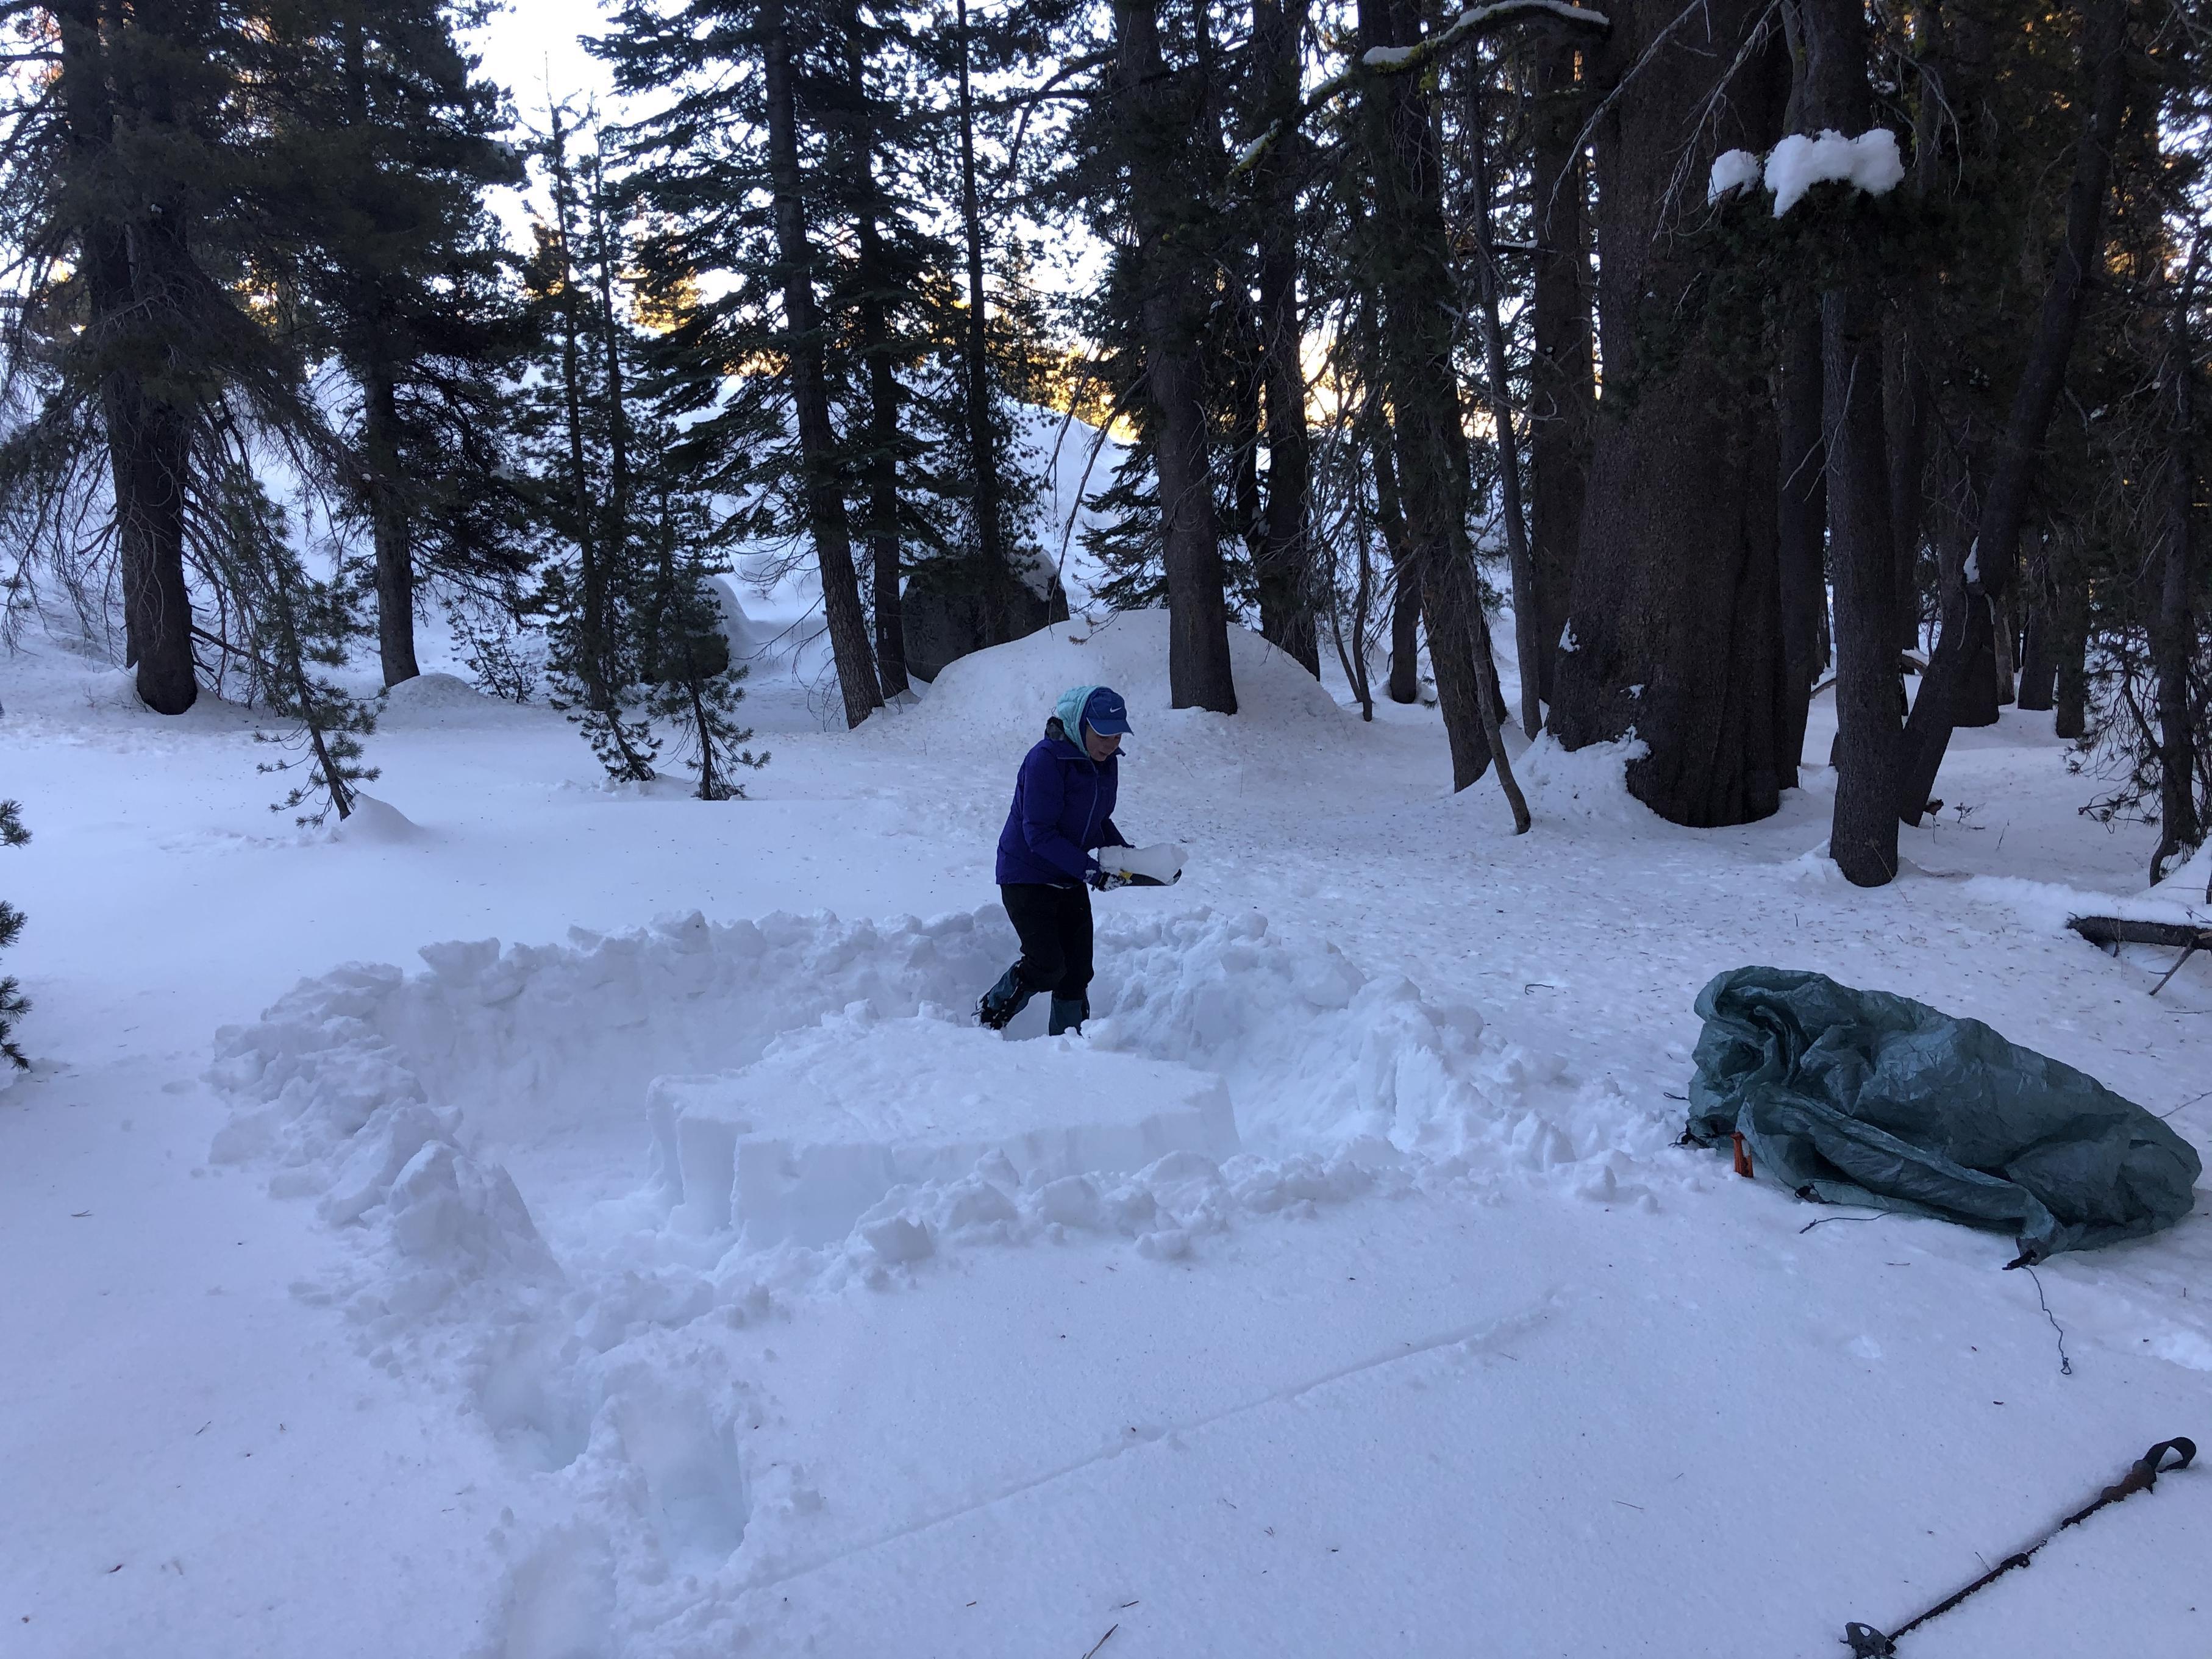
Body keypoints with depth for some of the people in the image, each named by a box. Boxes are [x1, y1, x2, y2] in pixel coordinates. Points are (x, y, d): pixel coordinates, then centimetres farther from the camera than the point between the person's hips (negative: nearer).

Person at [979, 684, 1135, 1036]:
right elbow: (1039, 833, -25)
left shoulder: (1107, 763, 1)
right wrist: (1088, 869, -30)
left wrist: (1125, 852, -4)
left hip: (1069, 880, 7)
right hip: (1026, 875, -7)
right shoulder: (1046, 760, -23)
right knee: (1047, 966, -13)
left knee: (1077, 971, 6)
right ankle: (990, 1014, 13)